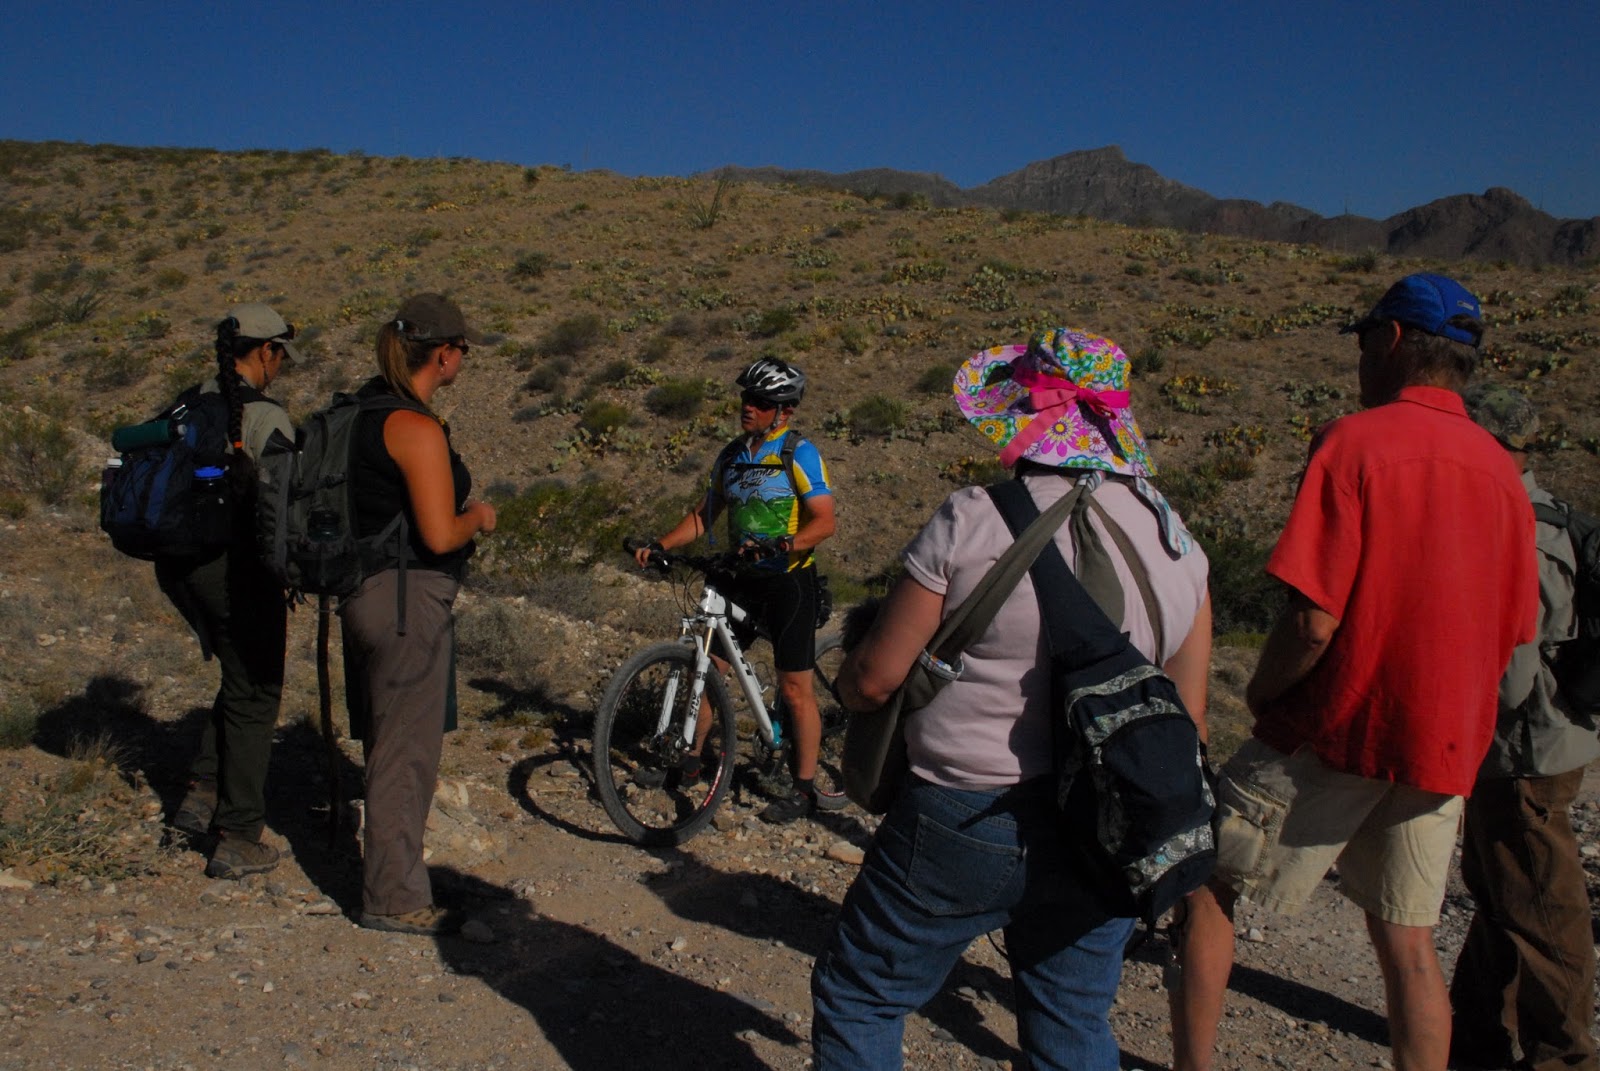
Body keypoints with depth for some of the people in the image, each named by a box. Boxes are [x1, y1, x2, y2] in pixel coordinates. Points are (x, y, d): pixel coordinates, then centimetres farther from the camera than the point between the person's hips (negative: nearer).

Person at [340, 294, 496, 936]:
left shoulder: (367, 407, 9)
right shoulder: (417, 428, -20)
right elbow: (439, 535, -23)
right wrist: (478, 516, -3)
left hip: (365, 589, 10)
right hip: (409, 600, -10)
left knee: (387, 744, 21)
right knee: (406, 752, 1)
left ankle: (388, 866, 37)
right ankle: (394, 899, 13)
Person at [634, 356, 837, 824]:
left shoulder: (799, 453, -11)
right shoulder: (732, 455, 9)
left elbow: (824, 521, -17)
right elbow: (704, 514, 12)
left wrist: (780, 547, -33)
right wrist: (659, 545, -1)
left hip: (789, 580, -6)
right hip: (744, 577, 6)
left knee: (795, 688, -1)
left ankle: (806, 788, 10)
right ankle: (691, 758, 22)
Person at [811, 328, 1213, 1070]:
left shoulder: (973, 521, -15)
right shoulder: (1176, 540, 0)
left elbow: (875, 678, -12)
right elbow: (1188, 719, 5)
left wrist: (846, 685, 11)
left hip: (965, 823, -5)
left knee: (861, 998, 15)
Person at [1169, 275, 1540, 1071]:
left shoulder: (1354, 440, -14)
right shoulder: (1500, 469, 5)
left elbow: (1314, 621, -21)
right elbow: (1511, 633, 12)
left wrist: (1261, 694, -4)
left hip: (1337, 729, -6)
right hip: (1444, 742, 6)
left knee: (1207, 888, 8)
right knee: (1407, 942, 16)